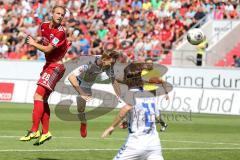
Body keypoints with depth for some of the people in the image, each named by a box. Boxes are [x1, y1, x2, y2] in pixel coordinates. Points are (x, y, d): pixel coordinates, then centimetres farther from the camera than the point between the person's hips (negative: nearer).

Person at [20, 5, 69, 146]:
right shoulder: (44, 26, 6)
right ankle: (45, 132, 15)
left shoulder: (61, 32, -18)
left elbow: (48, 49, -19)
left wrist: (34, 43, -7)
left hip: (55, 67, -9)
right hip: (48, 65, 9)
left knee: (38, 95, -17)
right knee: (43, 100, 10)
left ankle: (34, 131, -20)